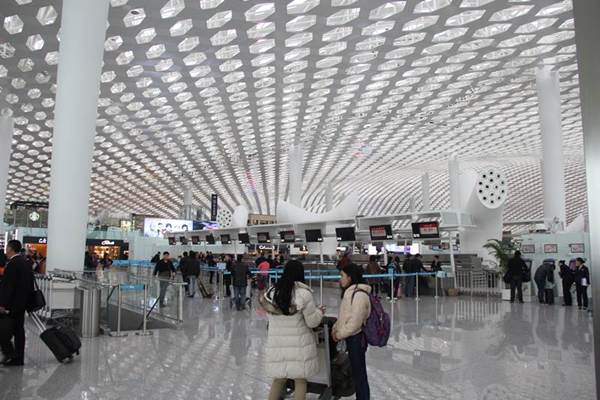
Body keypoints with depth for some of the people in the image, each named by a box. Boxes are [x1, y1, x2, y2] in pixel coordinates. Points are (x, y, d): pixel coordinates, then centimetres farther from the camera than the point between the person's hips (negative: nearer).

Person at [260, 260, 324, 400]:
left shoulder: (271, 292, -3)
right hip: (299, 344, -3)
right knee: (300, 381, 12)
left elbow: (270, 317, 8)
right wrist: (319, 312, 12)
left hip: (277, 344, 4)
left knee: (278, 379, 18)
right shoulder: (303, 293, -14)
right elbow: (312, 322, -8)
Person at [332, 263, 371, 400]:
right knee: (356, 372, 21)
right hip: (352, 338, 9)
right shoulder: (351, 292, 8)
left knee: (359, 374, 4)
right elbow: (344, 316, 16)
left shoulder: (359, 295, -23)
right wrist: (335, 328, 4)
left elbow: (355, 323, -24)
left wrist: (339, 334, -13)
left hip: (357, 339, -9)